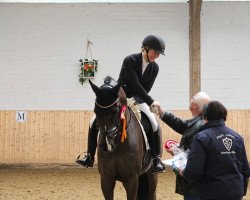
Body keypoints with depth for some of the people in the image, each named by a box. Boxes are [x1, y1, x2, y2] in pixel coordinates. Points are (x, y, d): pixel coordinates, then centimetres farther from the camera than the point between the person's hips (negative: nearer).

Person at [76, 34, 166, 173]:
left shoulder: (154, 68, -5)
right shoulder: (130, 61, -18)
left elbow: (146, 88, -6)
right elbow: (135, 85, -25)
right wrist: (151, 101, -28)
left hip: (138, 100, 2)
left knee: (155, 125, -20)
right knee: (95, 122, -13)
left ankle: (157, 159, -7)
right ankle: (90, 157, 1)